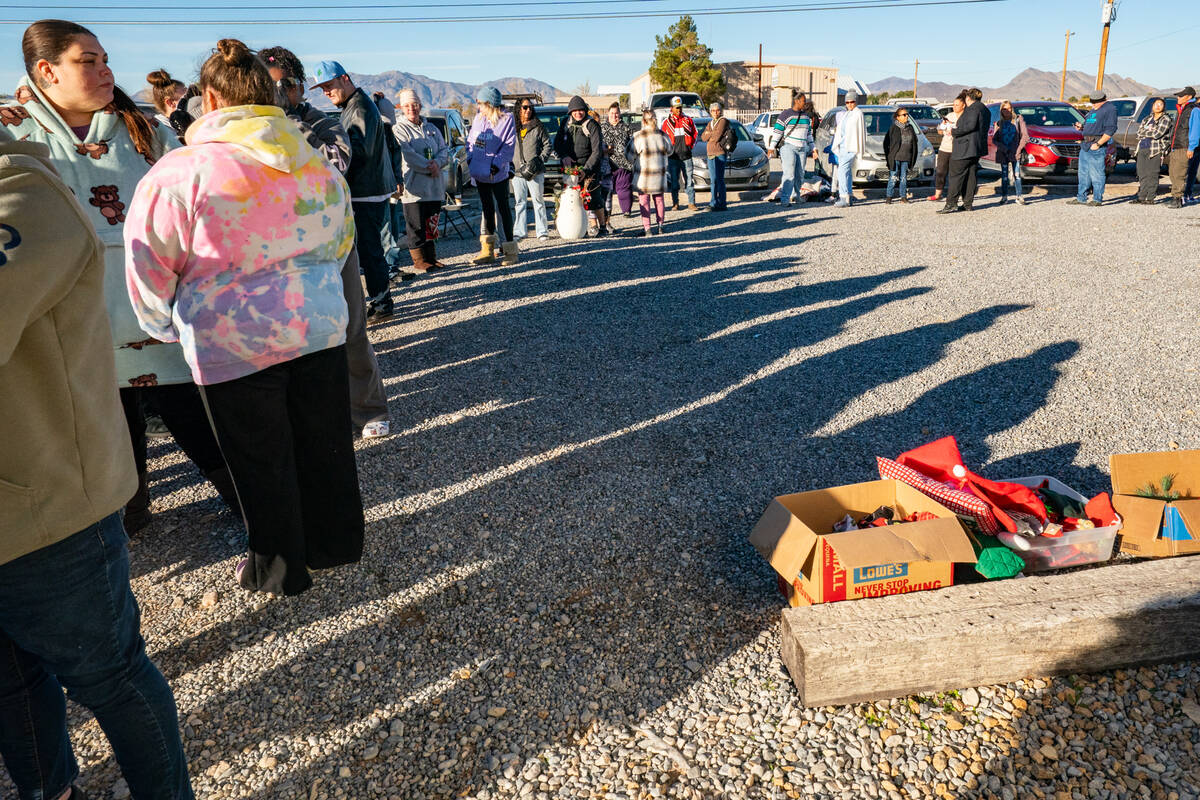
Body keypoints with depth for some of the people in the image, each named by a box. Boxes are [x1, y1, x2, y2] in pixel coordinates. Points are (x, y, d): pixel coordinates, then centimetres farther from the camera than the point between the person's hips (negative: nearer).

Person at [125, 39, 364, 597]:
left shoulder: (177, 173, -11)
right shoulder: (316, 163, 3)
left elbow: (148, 269, -3)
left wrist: (168, 327, 15)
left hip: (233, 344, -4)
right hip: (320, 327, 4)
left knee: (262, 463, 11)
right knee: (325, 445, 17)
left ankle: (279, 570, 28)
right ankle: (335, 546, 35)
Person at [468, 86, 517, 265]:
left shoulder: (506, 119, -9)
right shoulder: (478, 118, 8)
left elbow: (509, 145, -12)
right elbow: (470, 140, 16)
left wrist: (497, 163, -18)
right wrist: (470, 158, 2)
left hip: (498, 173, -6)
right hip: (480, 172, 6)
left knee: (503, 208, -2)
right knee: (487, 208, 12)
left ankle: (510, 249, 4)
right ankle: (487, 250, 18)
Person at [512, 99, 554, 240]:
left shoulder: (538, 127, 3)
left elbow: (548, 146, 3)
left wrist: (540, 160, -9)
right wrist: (509, 164, 4)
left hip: (535, 172, -3)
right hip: (517, 172, 3)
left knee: (538, 201, 0)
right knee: (520, 202, 6)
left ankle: (542, 231, 6)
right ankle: (519, 232, 11)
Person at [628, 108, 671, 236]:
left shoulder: (638, 136, -14)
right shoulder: (663, 135, 0)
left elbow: (630, 153, -6)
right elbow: (669, 151, 15)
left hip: (644, 174, -4)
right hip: (660, 173, 4)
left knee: (644, 200, 2)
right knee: (659, 199, 14)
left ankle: (646, 228, -2)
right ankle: (660, 225, 19)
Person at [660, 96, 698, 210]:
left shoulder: (688, 120, 8)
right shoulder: (666, 122, 4)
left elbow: (695, 133, 17)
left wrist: (691, 145, 8)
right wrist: (668, 149, 4)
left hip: (686, 155, 1)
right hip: (673, 157, -1)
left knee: (689, 181, -2)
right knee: (674, 182, 2)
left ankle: (691, 203, 2)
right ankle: (675, 203, 11)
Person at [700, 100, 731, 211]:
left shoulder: (723, 121, -2)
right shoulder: (711, 123, 21)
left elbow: (717, 136, -13)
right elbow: (703, 137, 11)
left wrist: (709, 134, 4)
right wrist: (712, 135, -5)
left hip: (719, 153, -7)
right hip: (710, 154, 7)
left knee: (718, 179, -8)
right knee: (713, 180, 7)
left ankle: (720, 204, -7)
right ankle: (714, 203, 10)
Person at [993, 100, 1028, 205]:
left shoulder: (1018, 119, 3)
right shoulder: (999, 123, 9)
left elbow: (1025, 135, 0)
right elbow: (994, 139, 4)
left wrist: (1019, 148, -9)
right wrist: (1003, 148, -9)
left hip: (1015, 152, -2)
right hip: (1003, 153, 2)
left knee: (1016, 175, -6)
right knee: (1004, 175, 5)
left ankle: (1018, 196, -5)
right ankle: (1004, 196, 11)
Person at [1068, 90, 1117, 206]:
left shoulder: (1109, 109, -4)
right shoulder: (1093, 111, 23)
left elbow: (1110, 130, -12)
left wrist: (1098, 144, -18)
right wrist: (1081, 127, 8)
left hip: (1097, 147, -9)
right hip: (1085, 145, 9)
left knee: (1096, 174, -7)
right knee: (1083, 173, 10)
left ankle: (1097, 199, -3)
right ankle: (1081, 198, 16)